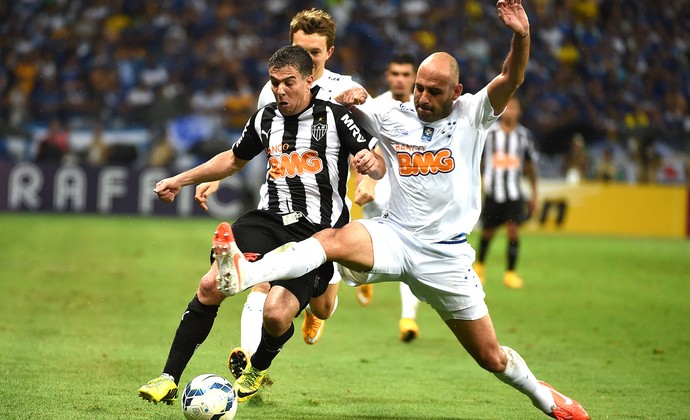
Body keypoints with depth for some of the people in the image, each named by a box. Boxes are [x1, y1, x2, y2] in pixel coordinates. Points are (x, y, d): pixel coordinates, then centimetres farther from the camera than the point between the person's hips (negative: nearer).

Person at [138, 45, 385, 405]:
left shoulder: (335, 116, -3)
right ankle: (169, 379, -10)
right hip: (267, 221, 4)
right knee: (211, 285, -18)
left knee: (275, 315, -23)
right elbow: (234, 159, 29)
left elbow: (380, 168, -3)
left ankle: (257, 371, 13)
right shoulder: (266, 118, 11)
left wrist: (371, 163, -28)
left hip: (317, 233, -4)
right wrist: (180, 181, 27)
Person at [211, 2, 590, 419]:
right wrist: (348, 98, -7)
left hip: (445, 255, -1)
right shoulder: (394, 118, 7)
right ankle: (243, 274, -53)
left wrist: (522, 37, -34)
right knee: (333, 239, -32)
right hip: (393, 238, 1)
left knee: (491, 357, 6)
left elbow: (511, 79, -15)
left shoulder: (472, 114, 1)